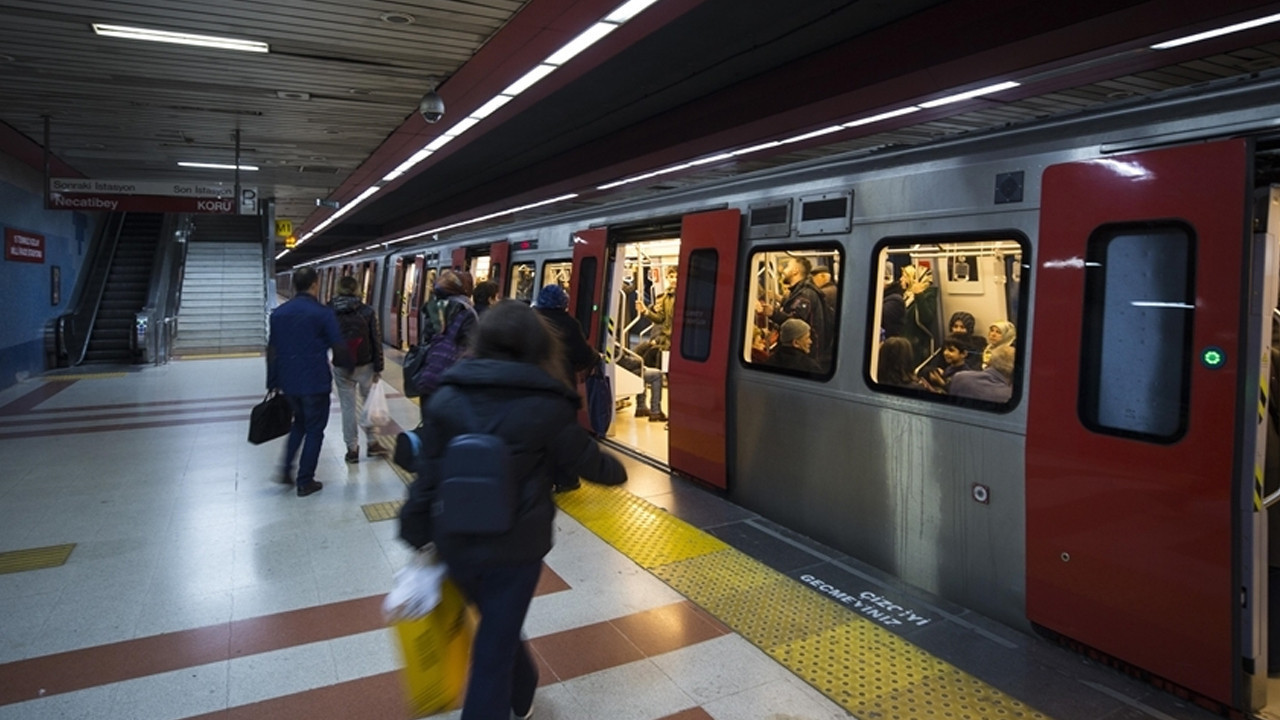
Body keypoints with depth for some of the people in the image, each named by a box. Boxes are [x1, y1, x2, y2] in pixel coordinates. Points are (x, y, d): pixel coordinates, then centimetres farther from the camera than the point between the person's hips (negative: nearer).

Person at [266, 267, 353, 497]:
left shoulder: (278, 313, 5)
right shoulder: (323, 313, -11)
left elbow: (272, 351, 9)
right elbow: (339, 348, -11)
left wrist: (273, 382, 16)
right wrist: (349, 365, 10)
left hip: (289, 382, 5)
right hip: (315, 383, -5)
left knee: (299, 422, 26)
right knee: (314, 430, 8)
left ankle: (286, 470, 19)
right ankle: (305, 482, 12)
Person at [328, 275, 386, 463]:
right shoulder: (368, 311, -6)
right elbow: (376, 341, -5)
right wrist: (378, 368, 0)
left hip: (341, 368, 1)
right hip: (365, 366, -1)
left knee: (348, 407, 8)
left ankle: (352, 449, 14)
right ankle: (372, 443, 19)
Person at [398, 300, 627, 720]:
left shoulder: (446, 397, -5)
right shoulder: (547, 405, -14)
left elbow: (428, 474, -2)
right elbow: (586, 460, -1)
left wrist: (417, 535, 9)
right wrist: (618, 472, 20)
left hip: (456, 543, 5)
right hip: (515, 546, -4)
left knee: (496, 627, 28)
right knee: (495, 646, 12)